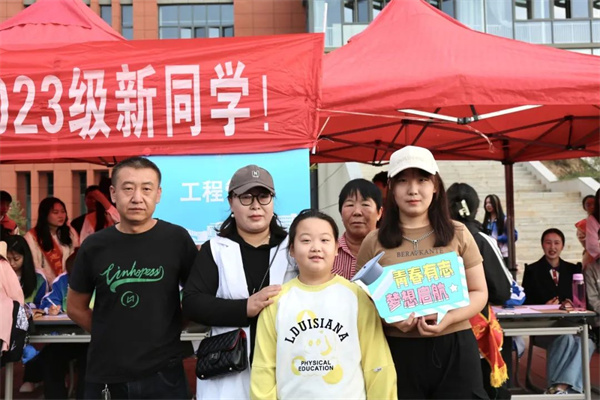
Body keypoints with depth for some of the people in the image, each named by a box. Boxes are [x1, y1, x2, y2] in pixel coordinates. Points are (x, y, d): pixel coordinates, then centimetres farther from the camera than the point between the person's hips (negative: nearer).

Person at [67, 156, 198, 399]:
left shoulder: (177, 240, -6)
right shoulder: (94, 246, -2)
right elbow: (76, 308, 10)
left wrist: (166, 332, 0)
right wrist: (114, 335, 4)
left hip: (163, 375, -1)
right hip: (104, 376, 2)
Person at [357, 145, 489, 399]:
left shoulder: (457, 234, 4)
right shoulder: (374, 242, 2)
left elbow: (479, 292, 6)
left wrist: (449, 318, -12)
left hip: (455, 349, 1)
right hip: (399, 352, 0)